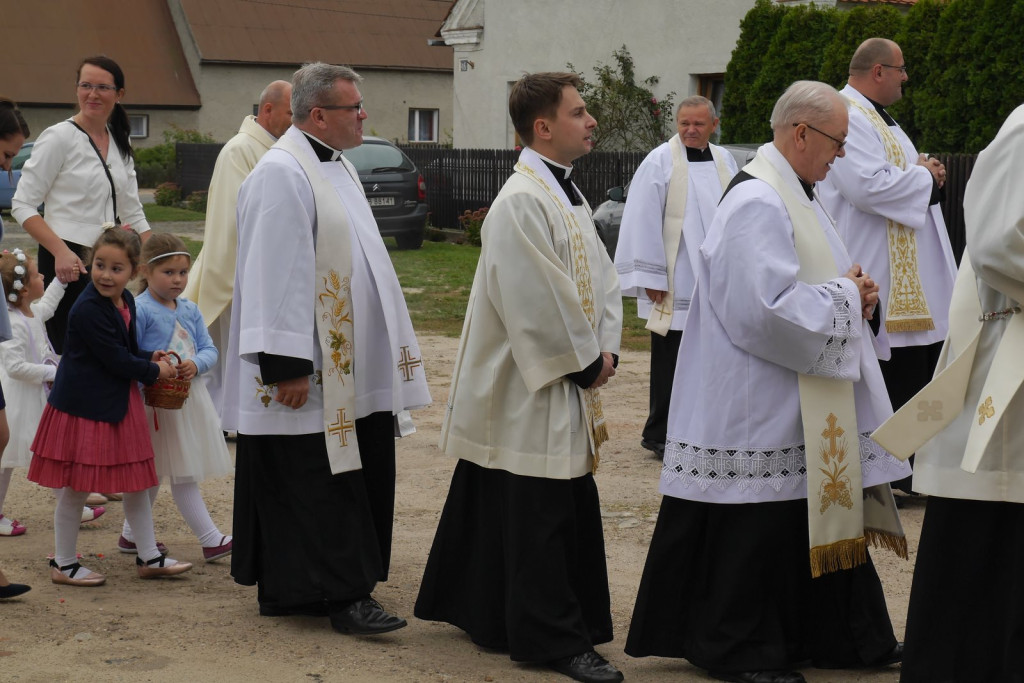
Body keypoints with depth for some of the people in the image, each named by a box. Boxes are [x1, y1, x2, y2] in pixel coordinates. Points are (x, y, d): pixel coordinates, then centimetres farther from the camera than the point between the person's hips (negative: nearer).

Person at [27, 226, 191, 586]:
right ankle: (63, 563, 15)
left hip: (120, 404, 9)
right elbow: (115, 360, -21)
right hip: (84, 405, -9)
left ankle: (149, 557, 24)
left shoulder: (126, 301, 5)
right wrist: (155, 371, -8)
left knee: (136, 482, 14)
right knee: (75, 488, 2)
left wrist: (150, 357, 0)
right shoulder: (87, 310, -22)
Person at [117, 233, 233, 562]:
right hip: (158, 403, -7)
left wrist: (195, 365, -11)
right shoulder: (139, 310, -13)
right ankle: (211, 540, 2)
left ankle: (131, 535, 28)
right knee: (183, 476, -2)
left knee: (153, 476, 16)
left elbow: (209, 349, 9)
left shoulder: (190, 310, 9)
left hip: (190, 398, 7)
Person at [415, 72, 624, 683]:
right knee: (539, 515, -2)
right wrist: (587, 362, -12)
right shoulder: (522, 203, -19)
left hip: (568, 388, 10)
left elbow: (600, 276, 15)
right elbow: (539, 303, -23)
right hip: (531, 388, -10)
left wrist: (606, 349, 2)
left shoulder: (567, 195, 13)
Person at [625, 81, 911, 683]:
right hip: (759, 405, -11)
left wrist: (853, 294, 3)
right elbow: (767, 310, -27)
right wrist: (845, 296, -14)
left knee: (821, 515, 15)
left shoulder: (790, 194, 14)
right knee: (755, 530, -1)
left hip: (809, 407, 11)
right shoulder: (756, 204, -20)